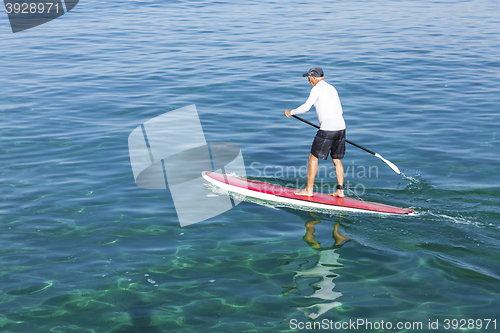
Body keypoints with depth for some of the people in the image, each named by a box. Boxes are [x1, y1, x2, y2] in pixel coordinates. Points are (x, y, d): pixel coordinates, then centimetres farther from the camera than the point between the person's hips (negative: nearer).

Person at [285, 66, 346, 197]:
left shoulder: (317, 89, -5)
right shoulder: (332, 88, 19)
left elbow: (306, 107, -13)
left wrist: (291, 112, 2)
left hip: (327, 130, -8)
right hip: (341, 127, 8)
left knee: (313, 157, 4)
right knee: (336, 159, 16)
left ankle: (309, 190, 9)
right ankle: (340, 190, 13)